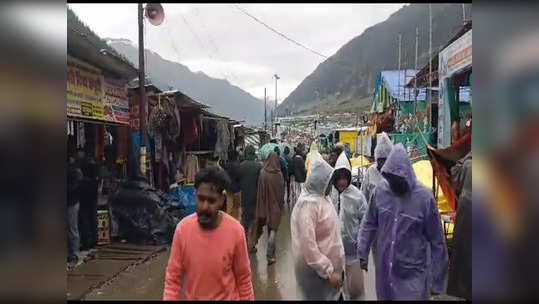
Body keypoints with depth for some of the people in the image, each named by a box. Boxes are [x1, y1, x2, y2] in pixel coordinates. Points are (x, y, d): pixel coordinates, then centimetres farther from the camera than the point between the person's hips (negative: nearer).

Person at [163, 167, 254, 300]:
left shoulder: (235, 231, -20)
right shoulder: (182, 228, -17)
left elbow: (243, 280, -9)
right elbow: (173, 278, -8)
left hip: (227, 297, -1)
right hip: (191, 297, 2)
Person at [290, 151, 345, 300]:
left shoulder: (321, 198, 6)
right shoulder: (308, 204, -22)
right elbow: (308, 246, -26)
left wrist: (333, 268, 16)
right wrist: (329, 272, -23)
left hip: (330, 266, 9)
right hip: (316, 271, -8)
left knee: (333, 296, 19)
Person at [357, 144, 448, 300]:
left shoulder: (425, 197, -16)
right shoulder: (380, 191, -7)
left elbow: (437, 242, -9)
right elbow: (369, 224, 7)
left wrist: (437, 281, -5)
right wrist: (362, 253, 4)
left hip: (412, 274, -3)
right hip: (384, 270, 4)